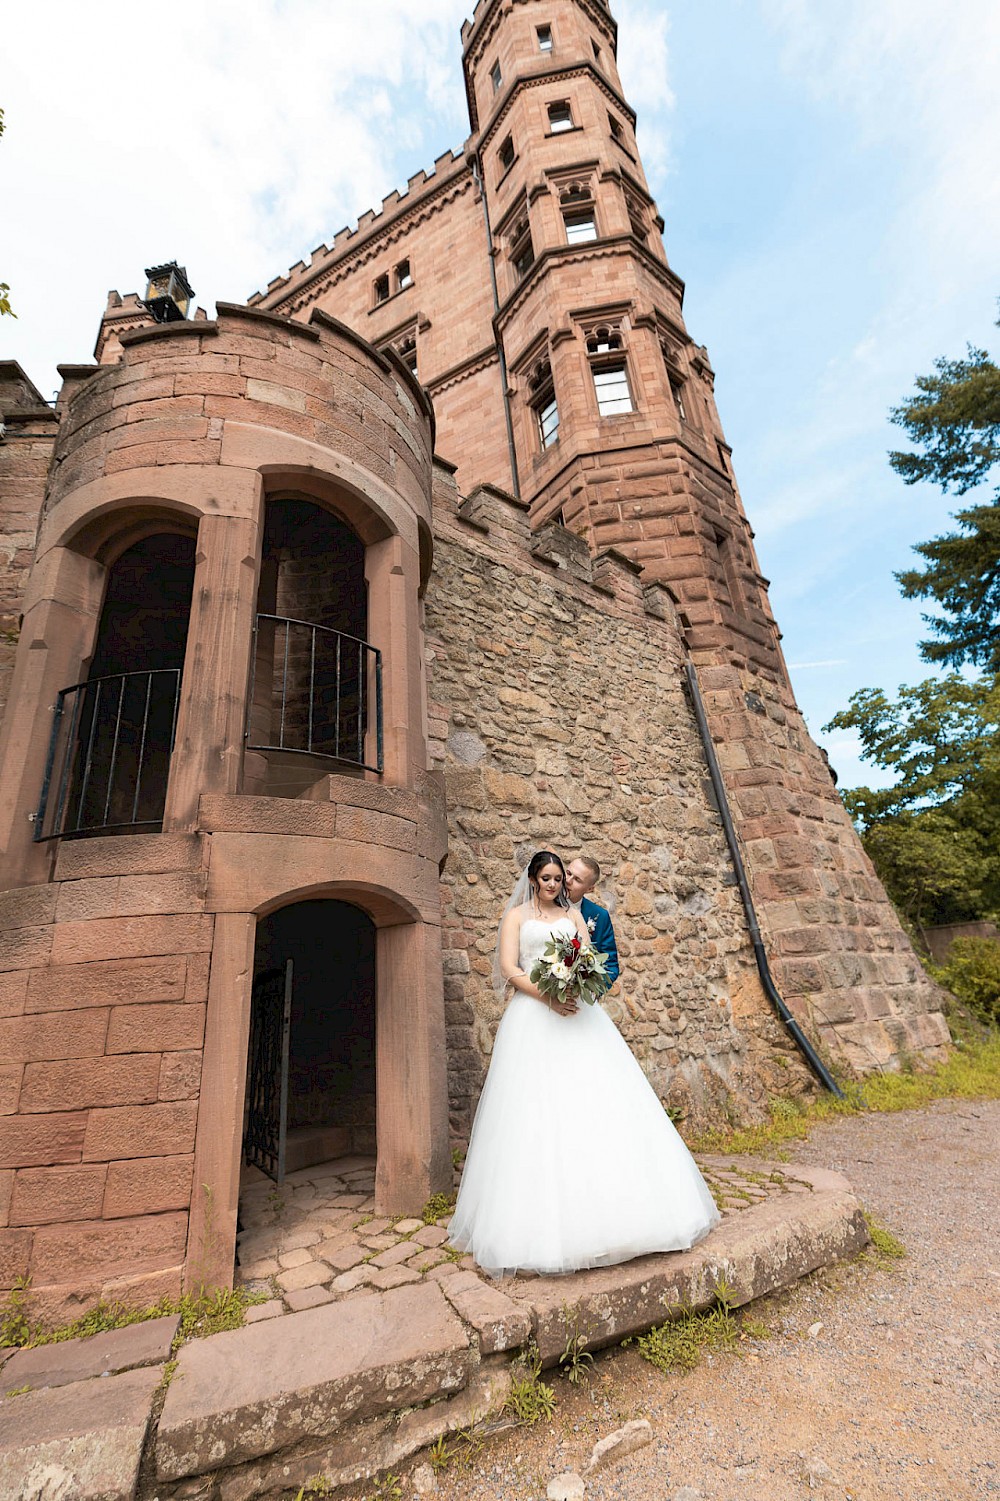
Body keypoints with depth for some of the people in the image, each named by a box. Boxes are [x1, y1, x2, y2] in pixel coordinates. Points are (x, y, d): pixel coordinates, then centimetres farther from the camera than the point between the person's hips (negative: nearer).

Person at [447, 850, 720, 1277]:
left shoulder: (573, 916, 17)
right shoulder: (517, 916, 8)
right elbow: (509, 970, -2)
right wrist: (548, 996, -16)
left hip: (577, 1011, 3)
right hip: (533, 1017, -3)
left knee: (596, 1102, -3)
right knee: (538, 1111, -5)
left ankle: (613, 1208, 6)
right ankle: (542, 1221, 4)